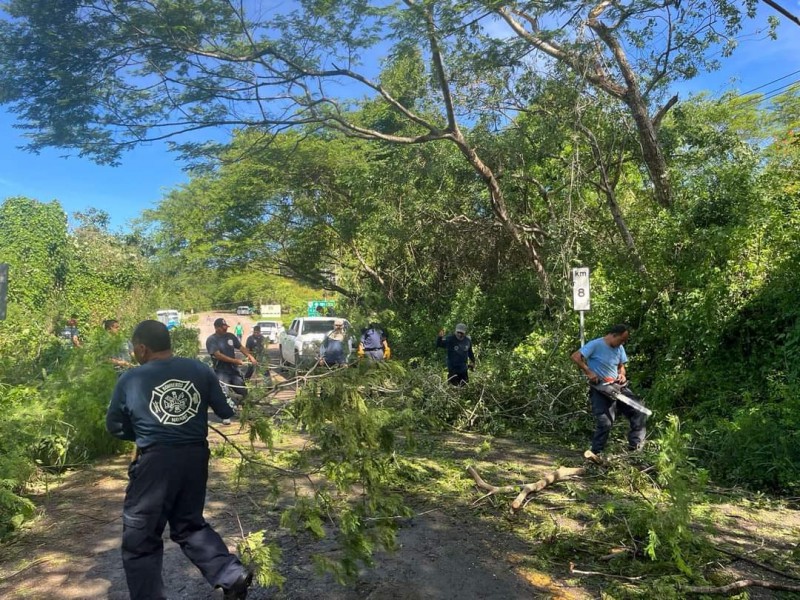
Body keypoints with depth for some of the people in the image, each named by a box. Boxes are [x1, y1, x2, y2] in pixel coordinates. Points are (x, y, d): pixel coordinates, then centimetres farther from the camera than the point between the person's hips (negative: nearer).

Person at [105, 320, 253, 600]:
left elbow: (113, 426, 10)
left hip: (155, 461, -4)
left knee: (140, 538, 13)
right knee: (189, 524, 23)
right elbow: (226, 412, 5)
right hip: (195, 457, 4)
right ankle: (232, 575, 11)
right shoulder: (200, 369, 1)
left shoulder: (130, 379, -4)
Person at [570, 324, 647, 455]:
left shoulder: (619, 348, 7)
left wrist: (622, 374, -5)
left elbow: (621, 366, 17)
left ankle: (635, 445, 7)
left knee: (639, 411, 0)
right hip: (600, 389, -7)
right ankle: (596, 453, 3)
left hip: (618, 386, 7)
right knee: (605, 423, -9)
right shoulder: (596, 344, -16)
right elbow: (575, 356, -20)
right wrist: (588, 372, -24)